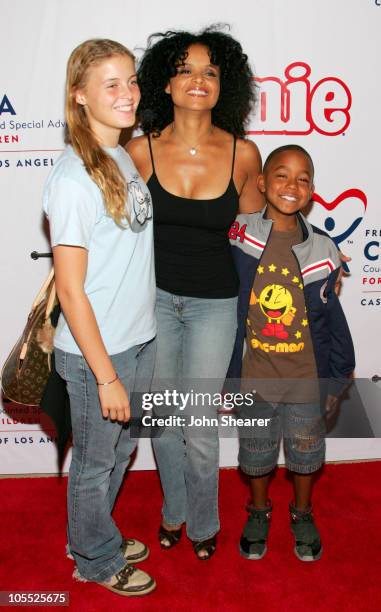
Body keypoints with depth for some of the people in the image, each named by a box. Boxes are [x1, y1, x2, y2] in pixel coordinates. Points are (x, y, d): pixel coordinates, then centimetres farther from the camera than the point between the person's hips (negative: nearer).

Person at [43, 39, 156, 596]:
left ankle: (93, 537, 50)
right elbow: (70, 290, -20)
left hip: (139, 341, 8)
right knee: (95, 463, 15)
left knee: (119, 451, 25)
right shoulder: (74, 179, -21)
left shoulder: (125, 159, 5)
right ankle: (97, 560, 42)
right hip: (96, 353, -8)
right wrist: (106, 377, -16)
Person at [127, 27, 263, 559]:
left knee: (199, 427, 6)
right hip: (154, 297, 2)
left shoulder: (243, 154, -8)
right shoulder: (141, 149, -7)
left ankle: (203, 522, 36)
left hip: (214, 303, -1)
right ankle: (174, 509, 44)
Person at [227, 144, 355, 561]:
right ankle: (258, 511, 47)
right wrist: (227, 377, -3)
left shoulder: (321, 250, -9)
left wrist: (337, 377, 3)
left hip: (307, 378, 1)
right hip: (254, 376, 0)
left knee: (305, 450, 20)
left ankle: (302, 513, 48)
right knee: (256, 452, 19)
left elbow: (331, 316, 0)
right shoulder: (240, 239, -11)